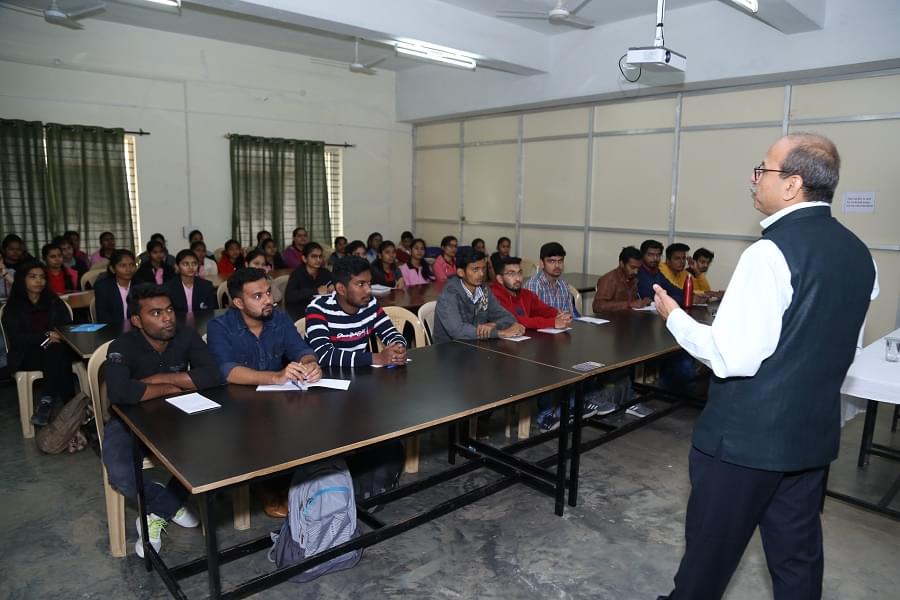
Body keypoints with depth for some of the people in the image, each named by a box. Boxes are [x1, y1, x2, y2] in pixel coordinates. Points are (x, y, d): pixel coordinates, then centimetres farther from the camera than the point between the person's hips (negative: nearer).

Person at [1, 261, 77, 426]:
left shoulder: (54, 302, 14)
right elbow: (16, 338, -8)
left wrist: (56, 338, -16)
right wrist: (46, 337, -20)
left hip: (58, 349, 2)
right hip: (26, 355, -2)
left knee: (54, 353, -35)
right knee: (56, 357, -34)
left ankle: (47, 401, -28)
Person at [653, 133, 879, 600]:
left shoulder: (771, 252, -22)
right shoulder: (858, 253, 5)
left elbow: (732, 357, -24)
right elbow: (838, 343, 15)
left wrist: (674, 317, -10)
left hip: (746, 433, -8)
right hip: (814, 432, 8)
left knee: (711, 543, 13)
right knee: (797, 552, 20)